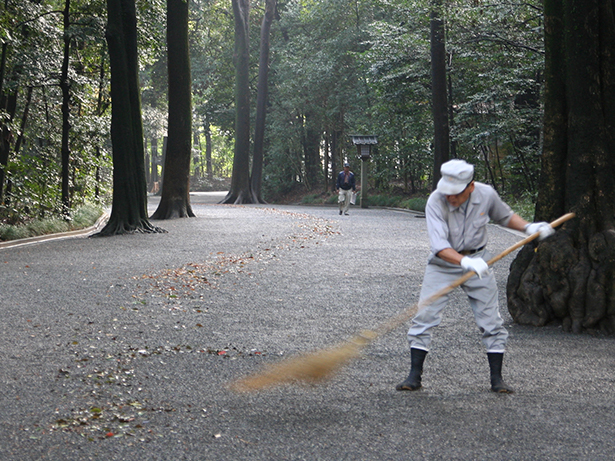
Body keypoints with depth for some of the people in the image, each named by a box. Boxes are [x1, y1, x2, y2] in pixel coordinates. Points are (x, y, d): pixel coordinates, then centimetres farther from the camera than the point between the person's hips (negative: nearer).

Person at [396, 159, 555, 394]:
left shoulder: (486, 194, -14)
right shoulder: (435, 201, -25)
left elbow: (504, 216, 9)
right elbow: (439, 246, -34)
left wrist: (528, 227, -6)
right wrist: (464, 261, -49)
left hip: (478, 260, 2)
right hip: (443, 263, -2)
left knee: (491, 321, 1)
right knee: (424, 316, -7)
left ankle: (497, 378, 13)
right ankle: (414, 376, 4)